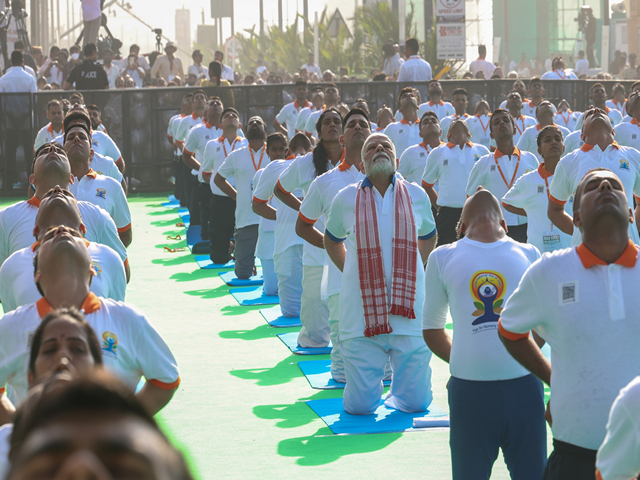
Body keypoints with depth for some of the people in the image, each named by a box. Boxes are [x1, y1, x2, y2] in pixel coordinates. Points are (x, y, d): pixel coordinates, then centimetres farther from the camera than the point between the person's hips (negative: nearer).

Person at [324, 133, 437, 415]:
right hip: (362, 316, -1)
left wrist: (411, 273, 12)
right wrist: (350, 272, 8)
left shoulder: (417, 196, 7)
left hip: (409, 315, 1)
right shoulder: (345, 199, 3)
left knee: (415, 403, 1)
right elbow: (331, 240, 21)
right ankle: (372, 380, 33)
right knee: (360, 406, -1)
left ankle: (396, 391, 35)